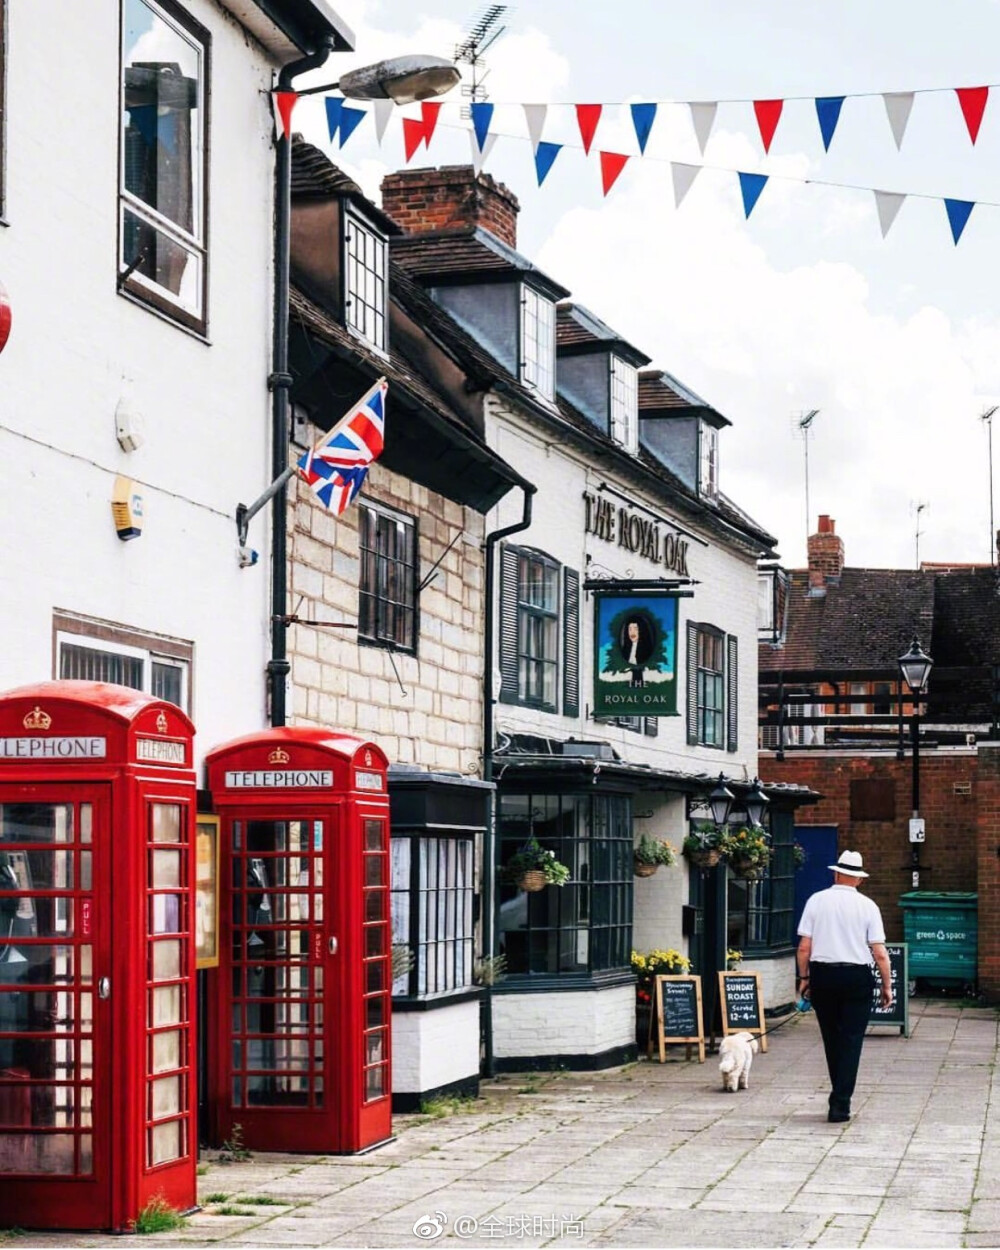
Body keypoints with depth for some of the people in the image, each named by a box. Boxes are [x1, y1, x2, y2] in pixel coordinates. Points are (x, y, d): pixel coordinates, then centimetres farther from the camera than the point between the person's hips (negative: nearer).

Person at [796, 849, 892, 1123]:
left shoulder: (816, 900, 1)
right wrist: (887, 985, 3)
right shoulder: (867, 906, -3)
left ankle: (840, 1098, 25)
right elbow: (879, 952, -6)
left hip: (822, 974, 2)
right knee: (851, 1040, 1)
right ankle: (840, 1104, -7)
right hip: (857, 976, -2)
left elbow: (804, 947, -1)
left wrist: (804, 978, 9)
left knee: (832, 1039, 15)